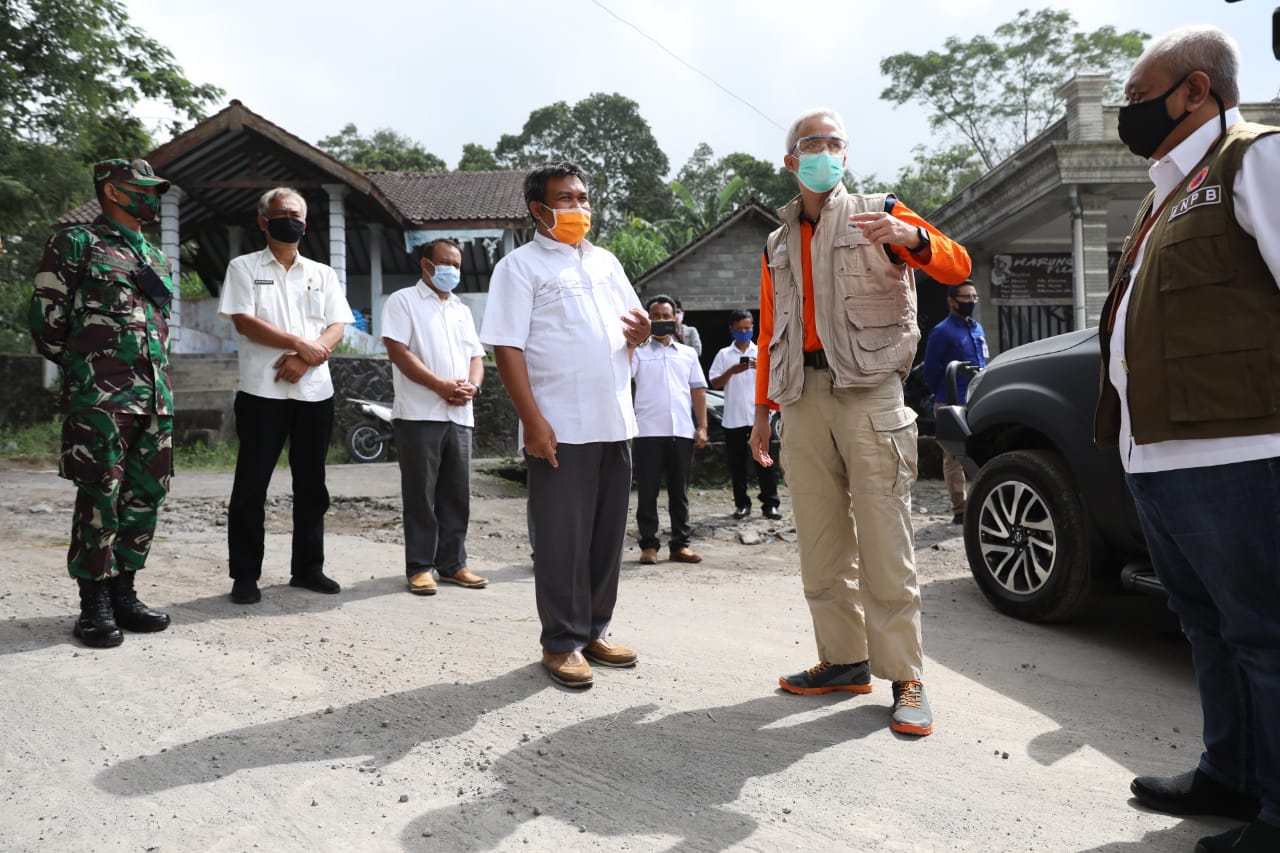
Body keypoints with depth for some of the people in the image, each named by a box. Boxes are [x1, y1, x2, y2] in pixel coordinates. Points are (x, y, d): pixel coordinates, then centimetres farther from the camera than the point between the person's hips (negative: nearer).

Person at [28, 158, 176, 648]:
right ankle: (95, 605, 7)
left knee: (145, 497, 7)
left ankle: (123, 593, 18)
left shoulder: (157, 259, 20)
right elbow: (46, 318, -2)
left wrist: (155, 380, 17)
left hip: (156, 398, 7)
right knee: (99, 500, -3)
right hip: (99, 398, -7)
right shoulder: (76, 243, 0)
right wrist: (83, 373, 6)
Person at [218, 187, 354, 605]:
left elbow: (337, 327, 4)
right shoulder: (244, 267, 6)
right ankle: (245, 575, 9)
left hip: (315, 392, 4)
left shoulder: (323, 274, 14)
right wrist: (300, 344, -13)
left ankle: (307, 567, 20)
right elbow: (245, 322, -7)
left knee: (311, 485, 9)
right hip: (262, 391, -3)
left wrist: (305, 360, -12)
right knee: (251, 486, 0)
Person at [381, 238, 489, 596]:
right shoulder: (403, 301, 2)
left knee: (456, 495, 8)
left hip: (460, 416, 6)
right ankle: (420, 567, 6)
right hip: (419, 414, -6)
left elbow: (476, 356, 18)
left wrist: (472, 385, -4)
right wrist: (441, 386, -15)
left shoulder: (462, 310, 21)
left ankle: (452, 563, 16)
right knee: (421, 495, -1)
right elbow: (398, 351, -9)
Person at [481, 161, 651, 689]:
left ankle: (593, 631, 24)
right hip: (560, 427, -6)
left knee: (608, 534, 11)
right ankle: (562, 643, 11)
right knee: (563, 539, -1)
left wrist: (641, 333, -2)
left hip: (615, 423, 6)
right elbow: (507, 346, -10)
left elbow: (630, 326, 24)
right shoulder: (521, 265, -2)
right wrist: (532, 420, -18)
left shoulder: (606, 262, 17)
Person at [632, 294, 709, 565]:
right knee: (647, 491, 0)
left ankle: (680, 543, 13)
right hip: (648, 431, -3)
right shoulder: (638, 351, 7)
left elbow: (698, 390, 13)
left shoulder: (688, 353, 17)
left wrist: (702, 426, 5)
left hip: (682, 431, 3)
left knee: (679, 491, 7)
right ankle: (649, 544, 7)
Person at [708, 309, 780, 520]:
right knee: (737, 463, 5)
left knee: (763, 461, -3)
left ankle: (770, 504, 0)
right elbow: (715, 384, 3)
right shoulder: (724, 354, 8)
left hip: (759, 416, -1)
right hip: (733, 418, 1)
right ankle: (741, 503, 13)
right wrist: (731, 371, -13)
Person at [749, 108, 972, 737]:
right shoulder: (779, 243, 20)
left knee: (883, 542, -6)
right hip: (803, 396, 5)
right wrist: (762, 411, 16)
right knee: (820, 544, 7)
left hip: (868, 390, -5)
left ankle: (905, 678, 2)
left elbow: (957, 265, -6)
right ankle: (844, 660, 17)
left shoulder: (880, 214, 7)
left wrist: (909, 236, -26)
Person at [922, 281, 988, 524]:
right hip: (953, 406, -7)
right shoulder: (942, 332, -8)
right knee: (954, 458, -3)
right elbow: (931, 370, -6)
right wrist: (946, 397, 1)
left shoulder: (978, 328, 15)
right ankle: (959, 510, 0)